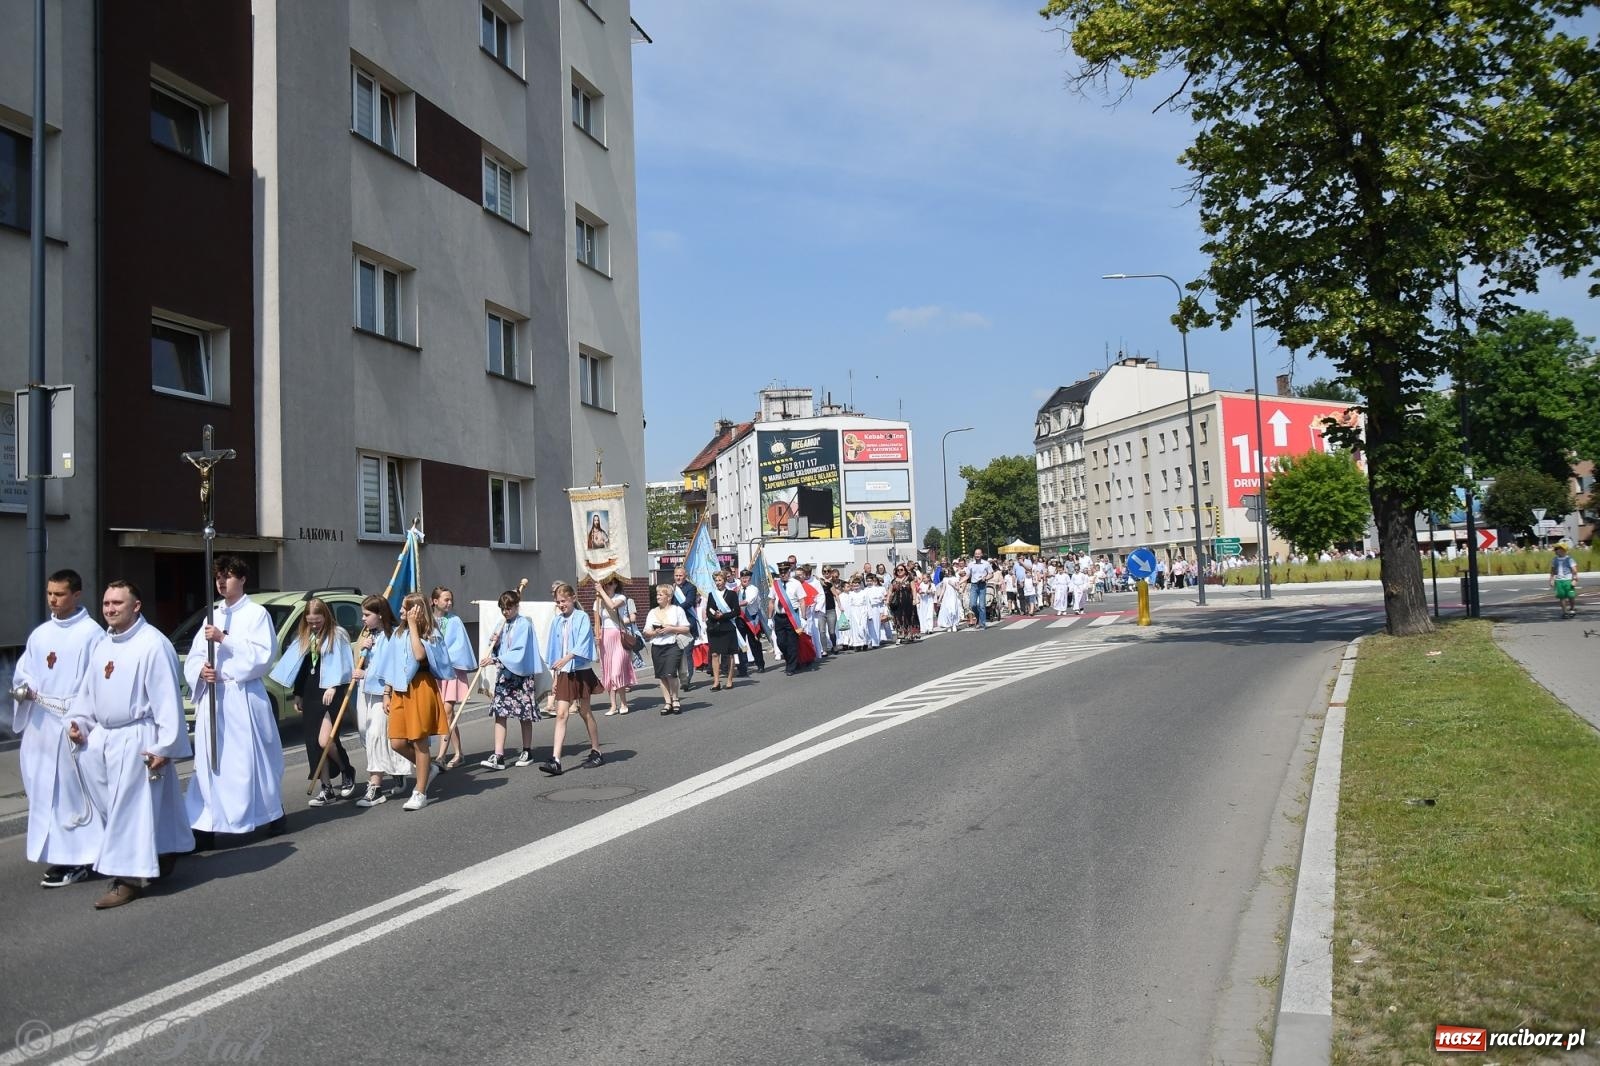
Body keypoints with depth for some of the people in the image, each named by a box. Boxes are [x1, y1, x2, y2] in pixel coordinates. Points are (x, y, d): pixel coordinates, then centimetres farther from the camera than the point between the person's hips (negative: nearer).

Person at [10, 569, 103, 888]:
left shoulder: (91, 633, -6)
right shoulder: (40, 633, 13)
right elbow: (23, 670, 16)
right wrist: (24, 687, -6)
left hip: (73, 724, -6)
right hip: (40, 722, 6)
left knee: (72, 788, -3)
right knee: (43, 788, 9)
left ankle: (78, 859, 4)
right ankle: (57, 853, 18)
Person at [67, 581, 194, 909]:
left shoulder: (153, 644, -14)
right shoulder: (100, 645, 13)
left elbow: (167, 698, -16)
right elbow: (88, 689, 22)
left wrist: (166, 746, -18)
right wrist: (80, 722, 6)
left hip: (137, 740, -8)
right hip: (102, 736, 8)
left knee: (130, 810, -6)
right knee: (108, 806, 12)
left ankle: (130, 878, 0)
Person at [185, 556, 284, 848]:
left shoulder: (256, 613, 0)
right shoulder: (213, 616, 17)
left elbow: (262, 654, -12)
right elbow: (194, 657, 13)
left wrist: (223, 639, -17)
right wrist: (201, 670, -9)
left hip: (244, 697, -5)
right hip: (212, 697, 5)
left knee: (252, 759, 0)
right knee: (210, 762, 1)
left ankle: (274, 814, 16)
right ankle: (206, 825, 1)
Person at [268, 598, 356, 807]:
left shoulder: (337, 635, -4)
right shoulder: (304, 637, 14)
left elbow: (341, 664, -11)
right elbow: (299, 666, 19)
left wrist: (333, 687, -23)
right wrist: (297, 694, 18)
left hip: (330, 693, -6)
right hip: (310, 694, 6)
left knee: (325, 741, -16)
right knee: (314, 742, 5)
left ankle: (347, 772, 11)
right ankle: (326, 787, 12)